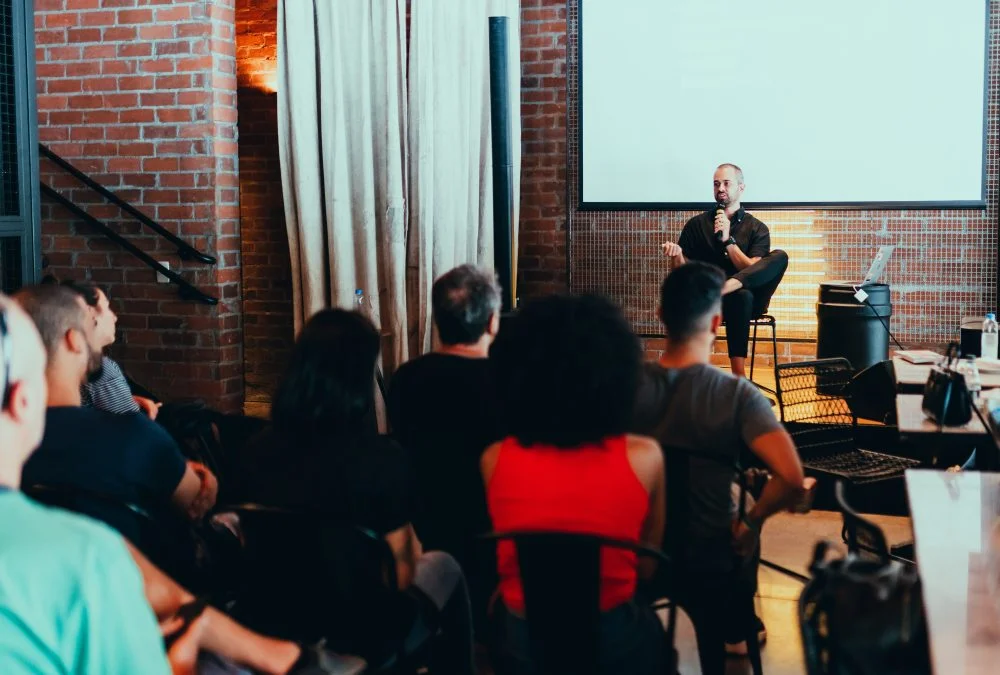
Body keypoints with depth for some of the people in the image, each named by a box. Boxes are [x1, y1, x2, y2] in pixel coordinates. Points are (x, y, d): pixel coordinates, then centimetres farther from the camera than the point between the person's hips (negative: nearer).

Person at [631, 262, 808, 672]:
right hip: (708, 558, -2)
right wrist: (751, 522, -13)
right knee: (744, 539, 33)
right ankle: (736, 631, 56)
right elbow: (791, 480, -32)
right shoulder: (737, 396, -23)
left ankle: (726, 628, 57)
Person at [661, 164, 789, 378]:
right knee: (742, 296, -39)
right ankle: (738, 375, -41)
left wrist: (727, 239, -12)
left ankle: (726, 286, -44)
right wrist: (677, 255, -16)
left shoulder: (757, 229, 9)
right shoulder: (696, 225, 11)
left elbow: (753, 271, -5)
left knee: (779, 257, -26)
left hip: (747, 299, 1)